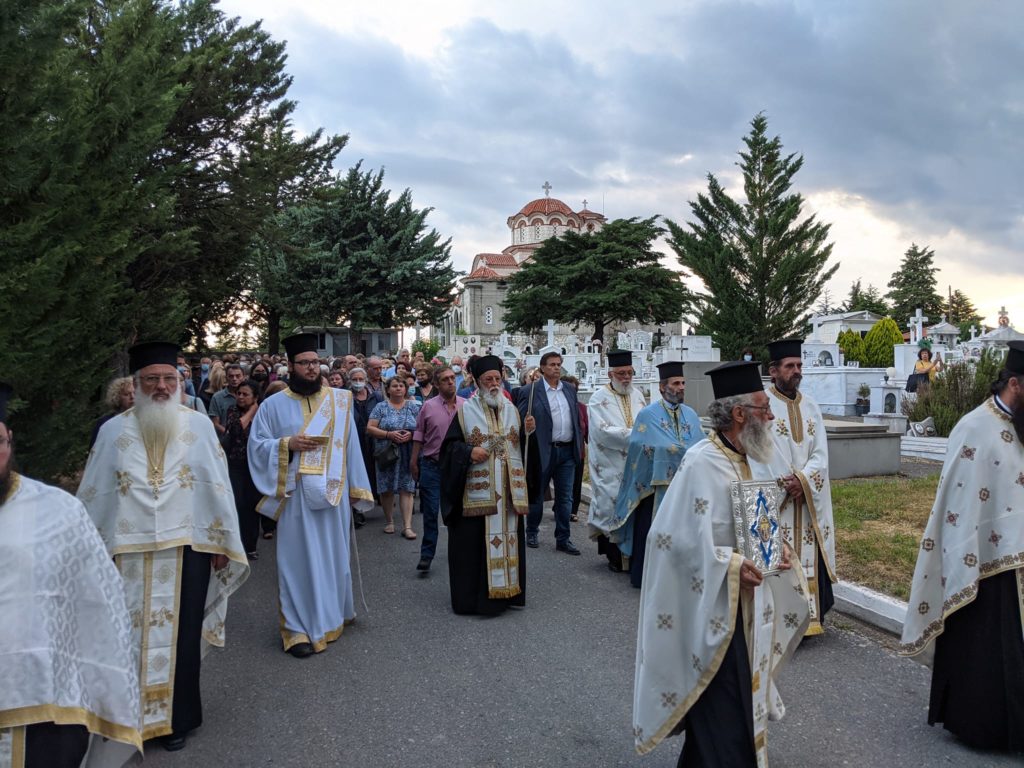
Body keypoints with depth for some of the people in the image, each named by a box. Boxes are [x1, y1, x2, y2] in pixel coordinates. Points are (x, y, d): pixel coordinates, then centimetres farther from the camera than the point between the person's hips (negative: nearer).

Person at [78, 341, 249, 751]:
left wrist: (222, 542, 1)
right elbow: (92, 495, 5)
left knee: (180, 635, 10)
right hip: (128, 552, 1)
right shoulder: (113, 431, 2)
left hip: (186, 550, 0)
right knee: (131, 635, 9)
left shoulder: (199, 425, 0)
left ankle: (177, 717, 26)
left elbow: (218, 486, 1)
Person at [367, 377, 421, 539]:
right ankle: (389, 521, 22)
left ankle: (407, 526, -4)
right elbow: (370, 428, -3)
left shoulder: (413, 407, 9)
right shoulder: (381, 407, 4)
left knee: (406, 488, -4)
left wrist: (411, 434, -13)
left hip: (408, 455, 0)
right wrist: (389, 434, -15)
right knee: (386, 488, 4)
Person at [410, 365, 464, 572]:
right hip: (432, 465, -1)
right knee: (430, 511, 1)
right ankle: (426, 554, 9)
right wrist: (414, 461, 4)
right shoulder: (428, 406, -2)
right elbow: (419, 435, 4)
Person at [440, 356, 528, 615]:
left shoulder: (511, 410, 12)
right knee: (475, 543, -1)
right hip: (476, 491, -4)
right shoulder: (466, 410, 0)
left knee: (507, 539, 9)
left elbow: (524, 446, 15)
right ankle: (473, 596, 9)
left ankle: (506, 590, 22)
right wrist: (469, 452, -17)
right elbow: (450, 445, -1)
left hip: (509, 490, 4)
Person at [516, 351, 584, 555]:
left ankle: (563, 539, 15)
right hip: (543, 451, -4)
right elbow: (520, 419, -8)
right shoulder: (530, 391, -6)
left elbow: (577, 419, 15)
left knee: (565, 498, 7)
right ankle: (531, 533, 27)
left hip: (567, 451, 4)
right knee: (536, 494, 10)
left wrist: (579, 445, 11)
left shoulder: (570, 390, 11)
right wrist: (526, 426, -30)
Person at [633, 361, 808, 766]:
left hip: (748, 598, 9)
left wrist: (776, 544, -1)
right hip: (712, 603, -9)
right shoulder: (701, 463, -22)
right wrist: (732, 564, -26)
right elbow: (679, 536, -24)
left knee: (742, 693, 21)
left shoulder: (753, 460, 4)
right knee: (721, 711, 2)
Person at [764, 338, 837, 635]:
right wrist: (784, 484, -16)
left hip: (809, 500, 5)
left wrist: (803, 480, -12)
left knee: (809, 557, 7)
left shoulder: (810, 406, 10)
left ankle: (809, 616, 18)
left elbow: (821, 454, 5)